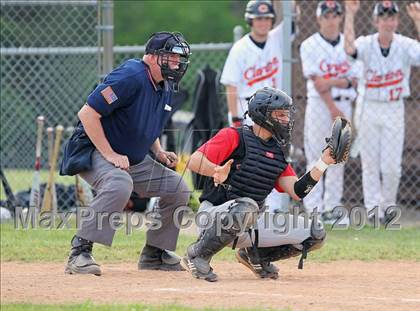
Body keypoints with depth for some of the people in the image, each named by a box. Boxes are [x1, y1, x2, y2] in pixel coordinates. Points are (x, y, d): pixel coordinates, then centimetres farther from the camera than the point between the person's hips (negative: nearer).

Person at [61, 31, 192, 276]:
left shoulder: (167, 87, 6)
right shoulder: (130, 77, -23)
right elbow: (87, 113, -26)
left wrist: (159, 152, 6)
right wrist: (110, 155, -27)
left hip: (135, 160, 9)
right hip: (94, 152, -9)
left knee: (178, 189, 6)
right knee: (119, 183, -38)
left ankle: (154, 253, 19)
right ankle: (80, 251, -34)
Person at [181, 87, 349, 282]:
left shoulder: (277, 153, 12)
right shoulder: (235, 137, -8)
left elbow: (297, 192, 2)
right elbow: (194, 162, -17)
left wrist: (323, 163, -7)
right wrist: (217, 171, -38)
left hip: (248, 225, 6)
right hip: (214, 213, -6)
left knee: (315, 233, -2)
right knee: (246, 206, -43)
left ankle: (255, 256, 15)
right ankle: (196, 256, -21)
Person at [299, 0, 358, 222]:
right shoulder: (309, 46, -2)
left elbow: (354, 80, 5)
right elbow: (316, 81, -9)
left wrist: (333, 82, -16)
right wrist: (333, 108, -16)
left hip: (344, 104, 3)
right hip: (319, 104, -3)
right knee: (315, 157, -5)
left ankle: (332, 207, 9)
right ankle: (314, 208, -3)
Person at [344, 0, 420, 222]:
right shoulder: (366, 44, -8)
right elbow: (349, 48, -30)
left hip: (394, 110, 0)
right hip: (368, 109, 0)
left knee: (392, 166, 0)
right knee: (370, 163, 3)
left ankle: (388, 206, 22)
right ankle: (374, 210, 11)